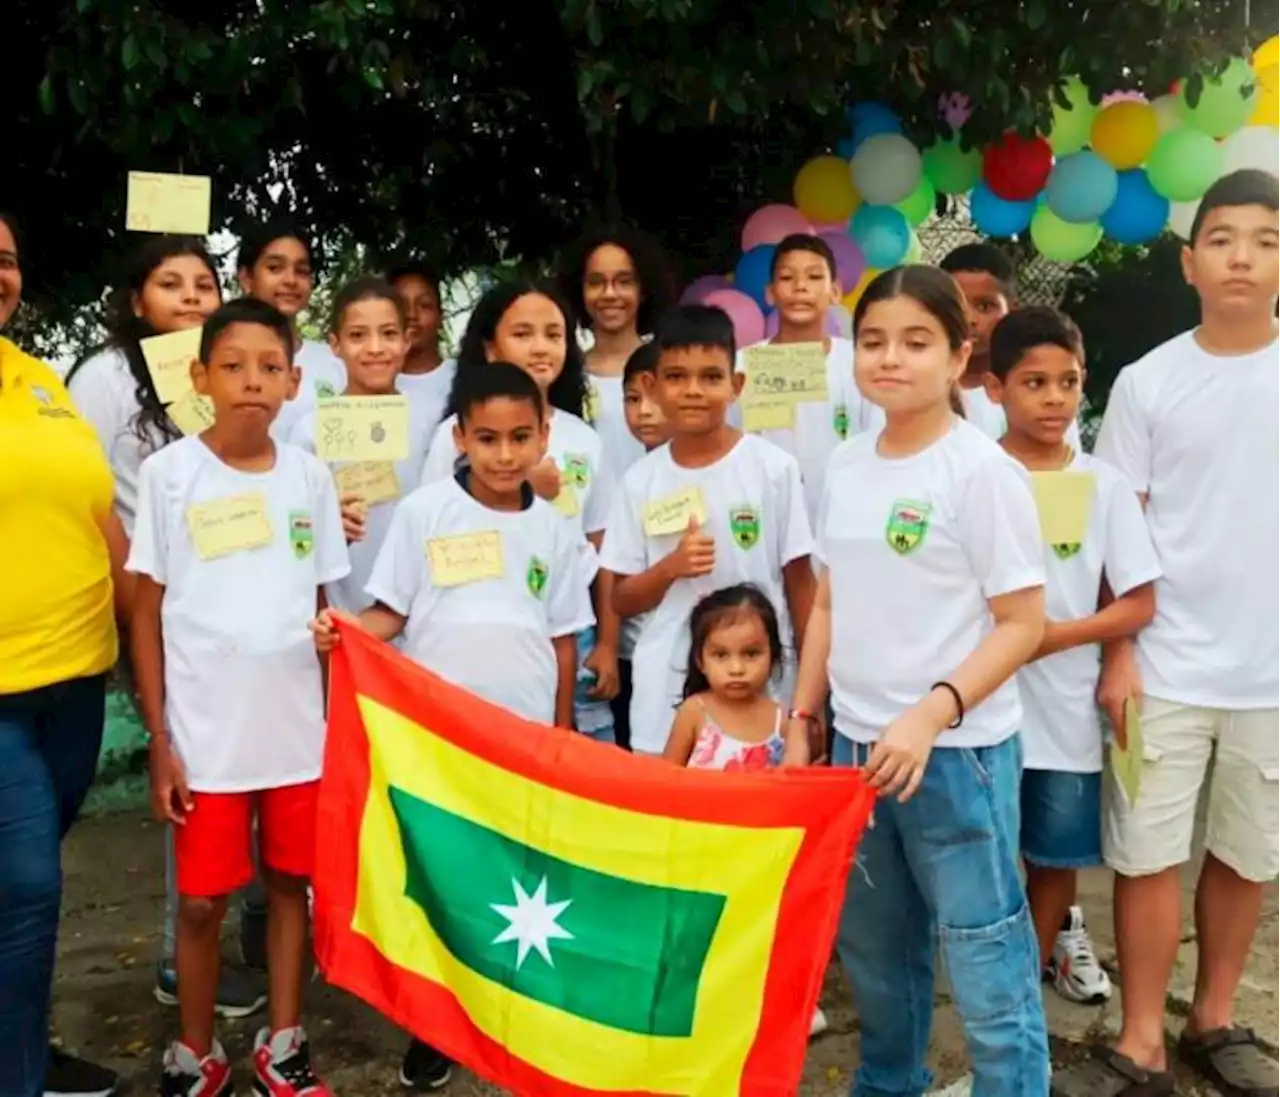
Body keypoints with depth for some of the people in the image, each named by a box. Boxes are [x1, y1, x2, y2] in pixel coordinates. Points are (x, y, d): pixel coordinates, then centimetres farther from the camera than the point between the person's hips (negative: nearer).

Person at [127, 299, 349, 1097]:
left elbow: (321, 605, 8)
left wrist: (336, 719, 7)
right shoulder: (169, 472, -5)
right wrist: (159, 741, -5)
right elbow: (148, 612, -3)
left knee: (292, 884, 12)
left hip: (298, 727, 2)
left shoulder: (310, 476, 2)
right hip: (204, 733, -2)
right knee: (203, 902, 8)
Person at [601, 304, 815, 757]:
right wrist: (670, 567, -14)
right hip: (666, 694, 2)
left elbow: (800, 584, 0)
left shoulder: (774, 467, -5)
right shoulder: (641, 480, 1)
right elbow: (622, 600, 5)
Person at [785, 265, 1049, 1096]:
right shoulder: (846, 465, 6)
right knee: (873, 945, 20)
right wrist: (801, 721, 11)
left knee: (983, 956, 3)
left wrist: (931, 715, -23)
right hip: (857, 741, 6)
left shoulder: (981, 469, -12)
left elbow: (1024, 624, -13)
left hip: (958, 750, -6)